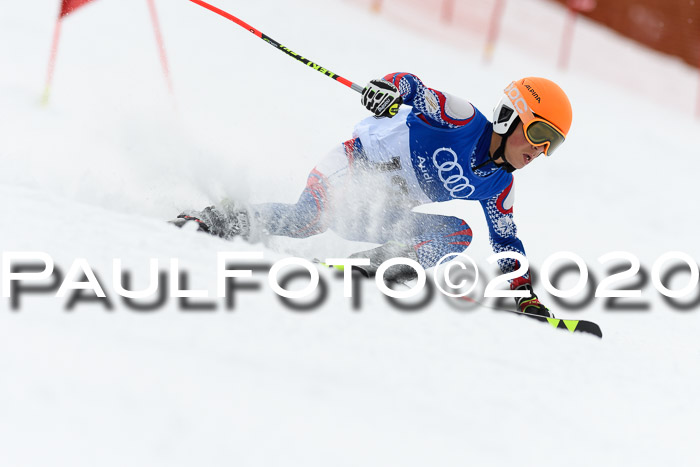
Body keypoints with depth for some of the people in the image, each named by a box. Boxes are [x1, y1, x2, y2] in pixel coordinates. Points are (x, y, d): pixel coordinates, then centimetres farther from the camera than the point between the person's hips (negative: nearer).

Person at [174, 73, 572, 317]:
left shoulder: (497, 187, 5)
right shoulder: (464, 120, -15)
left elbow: (506, 241, 15)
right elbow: (413, 89, -25)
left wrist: (525, 292, 4)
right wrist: (390, 89, -49)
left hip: (384, 213, 8)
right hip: (353, 169, -7)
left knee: (457, 233, -13)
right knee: (306, 219, -33)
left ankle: (375, 265, -20)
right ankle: (218, 220, -16)